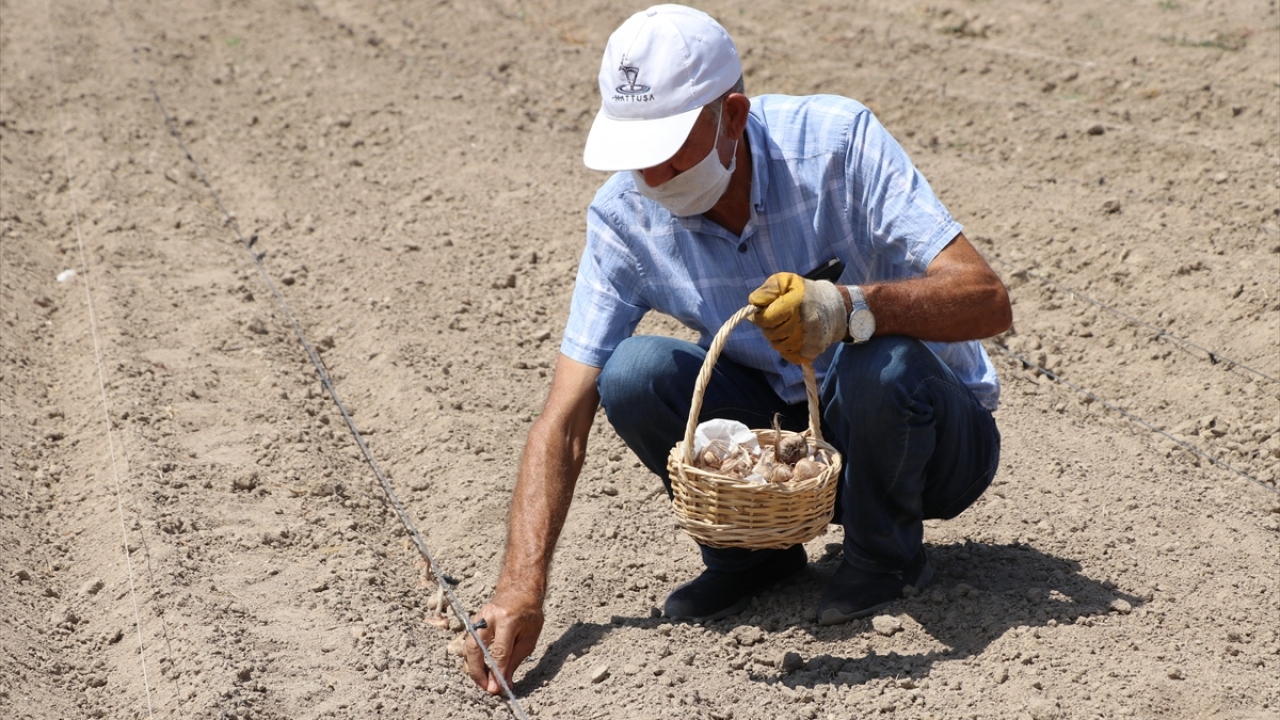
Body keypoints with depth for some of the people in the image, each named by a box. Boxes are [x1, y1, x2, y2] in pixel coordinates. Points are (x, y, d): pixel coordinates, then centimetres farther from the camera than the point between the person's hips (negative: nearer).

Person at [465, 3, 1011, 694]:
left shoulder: (835, 140, -24)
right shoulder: (624, 216, -14)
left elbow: (988, 302, -29)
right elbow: (563, 422, -15)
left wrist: (851, 306, -48)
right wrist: (521, 589, -27)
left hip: (934, 437, -2)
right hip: (788, 434, 3)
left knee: (883, 367, -36)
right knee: (634, 374, -22)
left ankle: (885, 556, -5)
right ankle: (751, 544, 3)